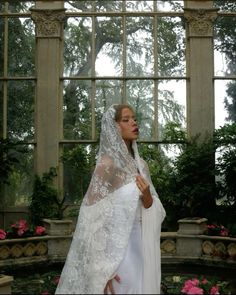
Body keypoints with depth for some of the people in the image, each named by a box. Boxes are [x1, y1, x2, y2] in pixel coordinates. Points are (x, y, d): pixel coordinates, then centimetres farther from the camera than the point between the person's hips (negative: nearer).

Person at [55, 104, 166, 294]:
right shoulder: (107, 163, -13)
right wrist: (103, 268, -19)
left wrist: (147, 197, -13)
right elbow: (93, 217, -16)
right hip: (117, 248, -7)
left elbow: (156, 212, 10)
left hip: (140, 247, 7)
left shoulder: (141, 164, 7)